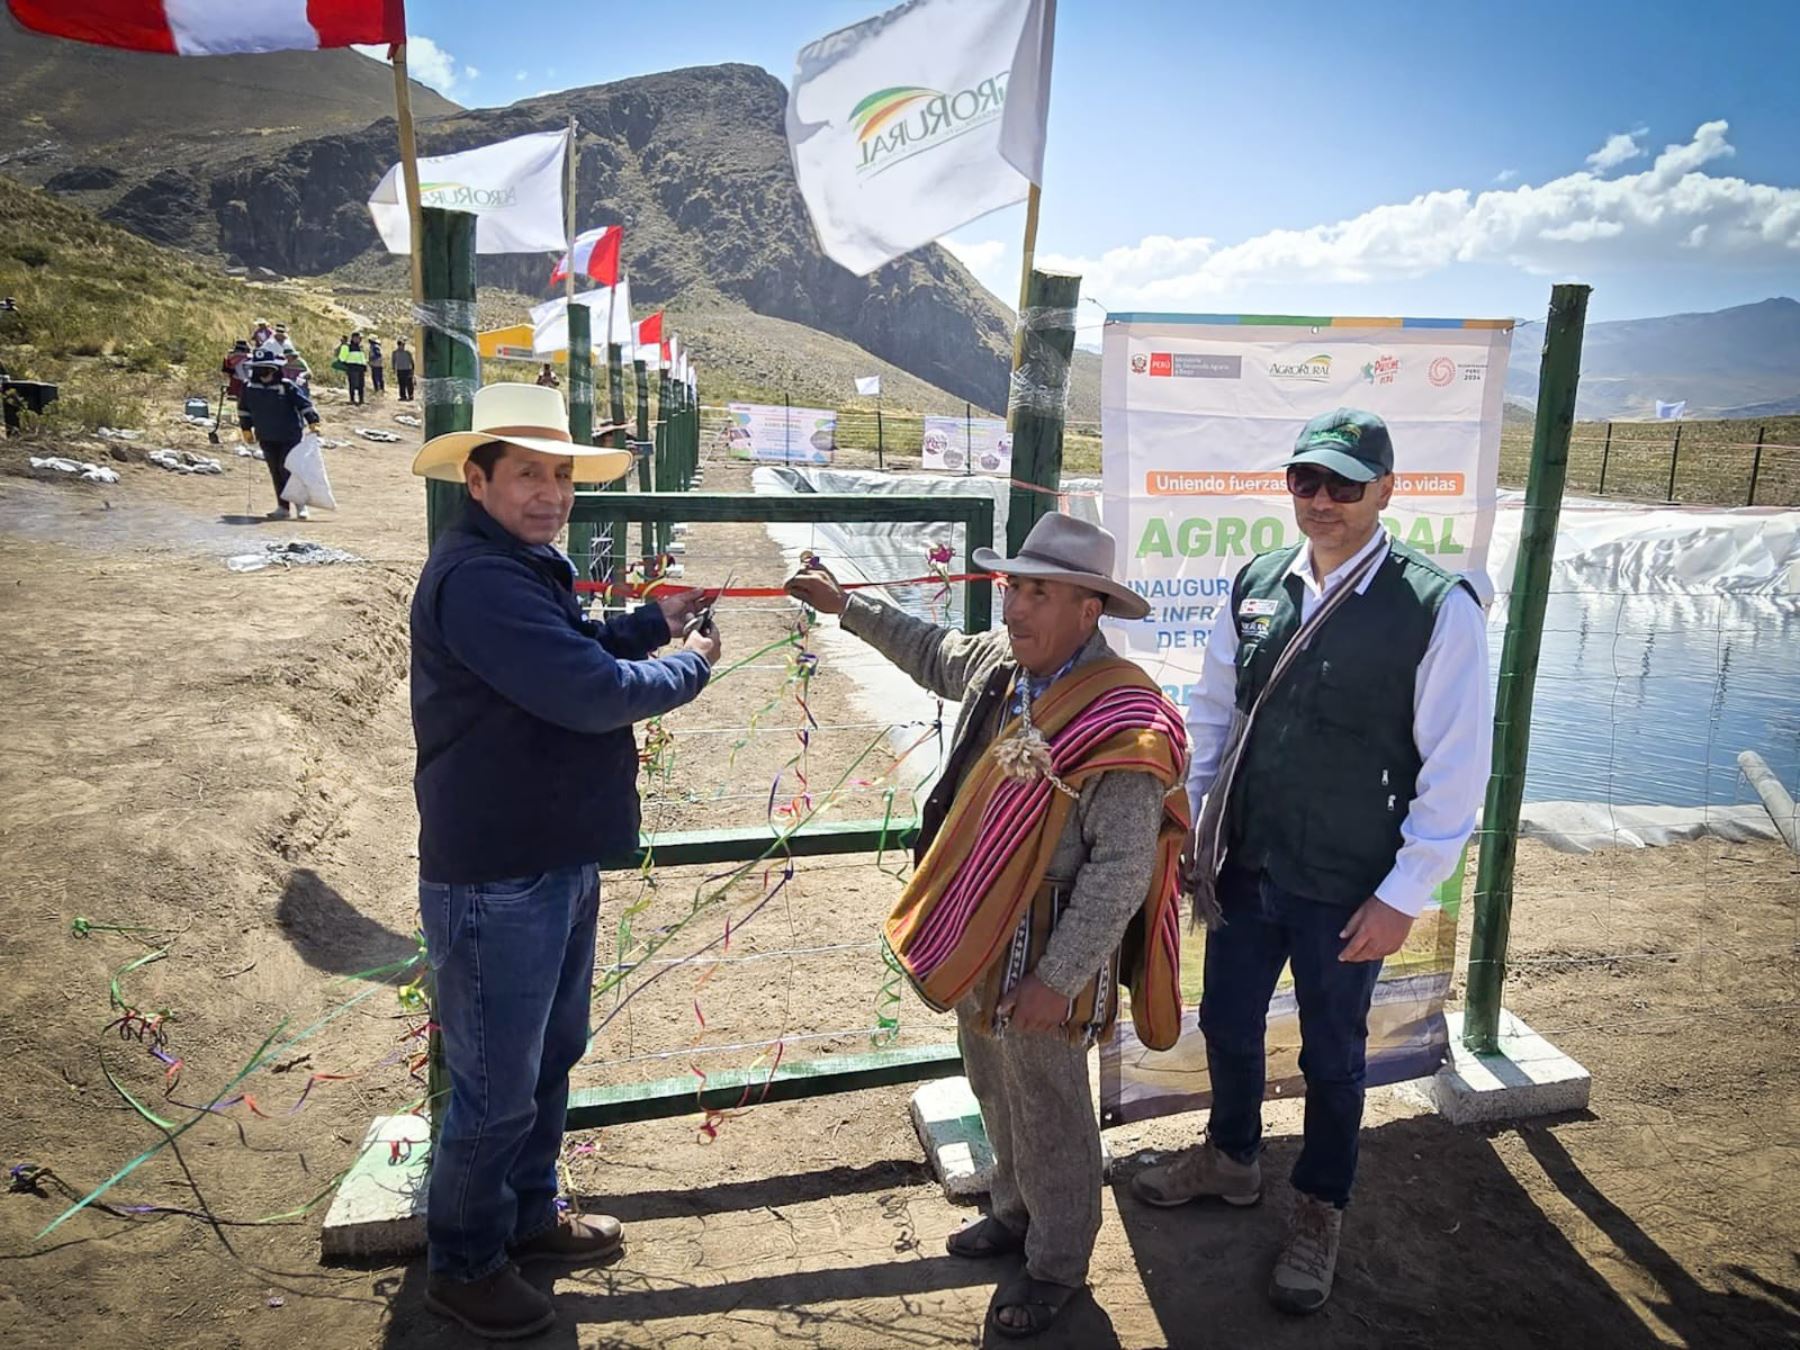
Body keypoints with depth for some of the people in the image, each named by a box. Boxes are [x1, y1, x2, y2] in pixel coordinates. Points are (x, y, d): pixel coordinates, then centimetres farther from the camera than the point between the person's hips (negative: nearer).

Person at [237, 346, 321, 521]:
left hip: (289, 436, -4)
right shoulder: (249, 387, 1)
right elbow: (244, 409, 15)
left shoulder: (287, 386, -12)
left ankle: (300, 504, 5)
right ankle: (282, 507, 14)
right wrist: (246, 428, 18)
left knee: (287, 470, -9)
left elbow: (305, 404, -8)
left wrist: (312, 422, -14)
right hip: (266, 439, 5)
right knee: (275, 473, 7)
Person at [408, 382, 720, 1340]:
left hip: (559, 862, 10)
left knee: (552, 1056, 24)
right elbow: (594, 694, -30)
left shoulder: (527, 565, 11)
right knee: (497, 1089, 7)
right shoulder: (476, 577, -25)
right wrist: (692, 663, -13)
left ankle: (529, 1212, 45)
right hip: (495, 881, -10)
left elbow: (571, 653, 23)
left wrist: (654, 621, 9)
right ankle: (462, 1265, 30)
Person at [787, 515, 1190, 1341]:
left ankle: (1057, 1265, 36)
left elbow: (1122, 868, -24)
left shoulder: (1122, 722, -26)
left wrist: (1056, 977, -23)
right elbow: (932, 651, 21)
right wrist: (845, 607, 26)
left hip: (1040, 949, -8)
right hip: (977, 932, 8)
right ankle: (1015, 1214, 50)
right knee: (996, 1093, 26)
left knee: (1048, 1113, 12)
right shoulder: (1000, 661, -2)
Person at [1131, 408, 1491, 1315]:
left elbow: (1456, 768, -13)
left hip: (1348, 892, -4)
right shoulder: (1255, 585, -2)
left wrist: (1403, 895, -13)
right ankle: (1230, 1159, 50)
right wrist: (1194, 829, 7)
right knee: (1227, 1024, 21)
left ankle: (1319, 1213, 42)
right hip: (1245, 867, 4)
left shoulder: (1437, 608, -16)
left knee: (1332, 1056, 16)